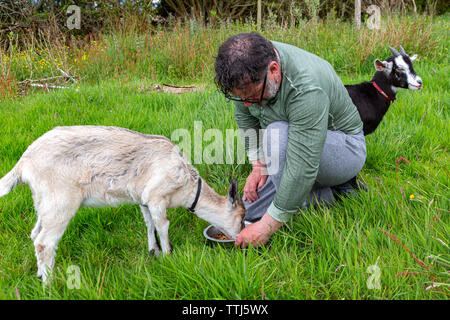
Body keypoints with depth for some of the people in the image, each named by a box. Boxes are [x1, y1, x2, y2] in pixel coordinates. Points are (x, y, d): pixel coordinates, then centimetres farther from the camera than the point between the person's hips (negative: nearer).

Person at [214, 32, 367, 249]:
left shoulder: (307, 89, -36)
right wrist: (258, 164, -6)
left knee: (277, 134, -35)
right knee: (252, 212, -3)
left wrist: (267, 226, -34)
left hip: (345, 149, -7)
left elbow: (302, 167, -38)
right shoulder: (249, 70, -14)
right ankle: (334, 191, 6)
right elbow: (244, 117, 4)